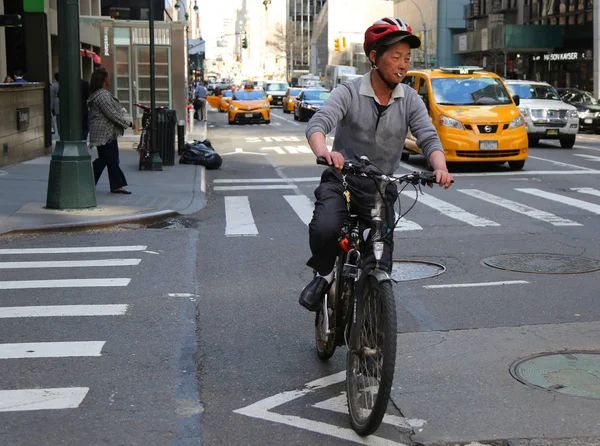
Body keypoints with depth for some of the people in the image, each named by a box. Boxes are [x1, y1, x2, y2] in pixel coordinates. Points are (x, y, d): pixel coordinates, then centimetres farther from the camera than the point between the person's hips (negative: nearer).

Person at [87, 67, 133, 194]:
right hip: (105, 133, -11)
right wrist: (128, 123, -13)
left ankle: (116, 186, 10)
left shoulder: (96, 94, 14)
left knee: (112, 158, 9)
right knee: (105, 158, -6)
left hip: (108, 133, 11)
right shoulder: (102, 95, -19)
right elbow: (112, 114, -22)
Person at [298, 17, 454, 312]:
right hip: (341, 180, -3)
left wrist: (440, 167, -37)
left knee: (380, 270, 2)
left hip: (381, 190, 3)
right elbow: (317, 124, -25)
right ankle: (324, 275, -1)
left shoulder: (410, 100, -2)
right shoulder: (349, 93, -11)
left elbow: (428, 137, -13)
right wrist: (325, 152, -49)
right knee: (324, 229, -32)